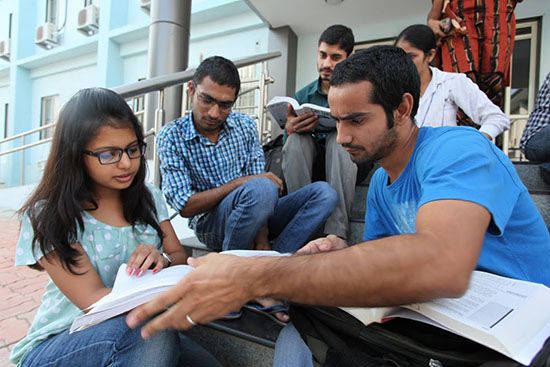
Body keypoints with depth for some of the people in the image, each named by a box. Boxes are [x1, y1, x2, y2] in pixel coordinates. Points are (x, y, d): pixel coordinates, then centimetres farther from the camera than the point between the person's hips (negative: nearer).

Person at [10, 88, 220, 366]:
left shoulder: (149, 197, 1)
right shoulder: (48, 216, -14)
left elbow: (179, 257, 5)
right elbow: (94, 300, -21)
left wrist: (162, 261, -20)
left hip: (139, 335, 4)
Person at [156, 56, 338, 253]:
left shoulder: (245, 125, 3)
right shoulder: (171, 137, -7)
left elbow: (258, 177, -3)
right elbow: (185, 206, -12)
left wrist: (262, 240, -15)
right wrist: (239, 182, -21)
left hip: (254, 217, 5)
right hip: (209, 223, -4)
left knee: (324, 193, -12)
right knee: (262, 189, -34)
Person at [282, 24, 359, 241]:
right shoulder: (303, 96, 8)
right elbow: (286, 146, 4)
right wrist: (289, 130, -20)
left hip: (345, 166, -1)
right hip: (305, 167, 2)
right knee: (296, 140, -26)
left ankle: (337, 232, -38)